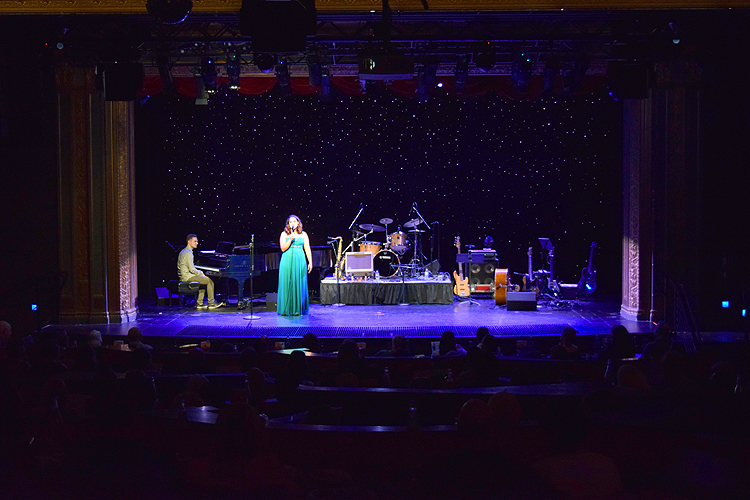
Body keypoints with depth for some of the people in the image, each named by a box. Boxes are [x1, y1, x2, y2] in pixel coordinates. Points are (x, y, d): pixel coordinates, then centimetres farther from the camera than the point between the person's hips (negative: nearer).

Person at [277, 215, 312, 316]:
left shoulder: (303, 235, 10)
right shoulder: (284, 234, 5)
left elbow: (307, 249, 8)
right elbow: (283, 248, -3)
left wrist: (310, 262, 1)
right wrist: (290, 239, -15)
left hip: (300, 261, 1)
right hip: (287, 261, -1)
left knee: (299, 284, 0)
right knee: (287, 284, -3)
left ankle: (298, 309, 6)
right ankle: (285, 309, 2)